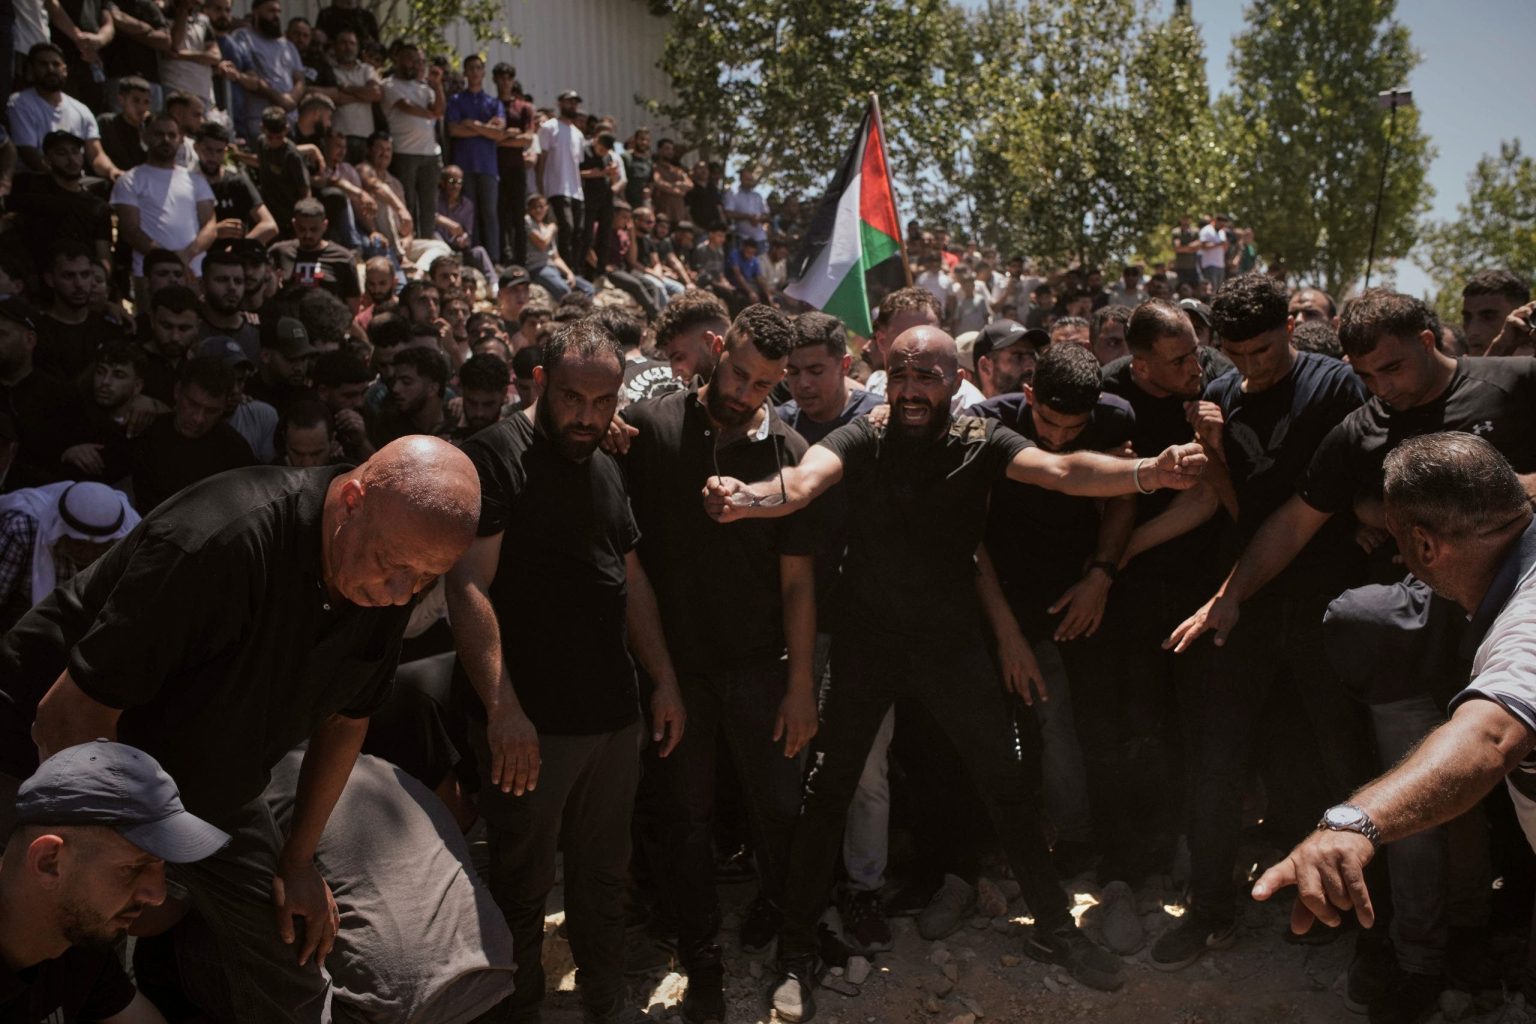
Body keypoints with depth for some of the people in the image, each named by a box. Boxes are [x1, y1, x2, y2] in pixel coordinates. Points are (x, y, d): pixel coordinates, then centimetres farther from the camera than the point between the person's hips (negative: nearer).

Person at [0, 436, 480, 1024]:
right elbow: (70, 718, -30)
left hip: (206, 784, 6)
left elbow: (346, 717, 1)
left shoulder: (386, 585, -15)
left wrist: (297, 861, 3)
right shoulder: (223, 542, -37)